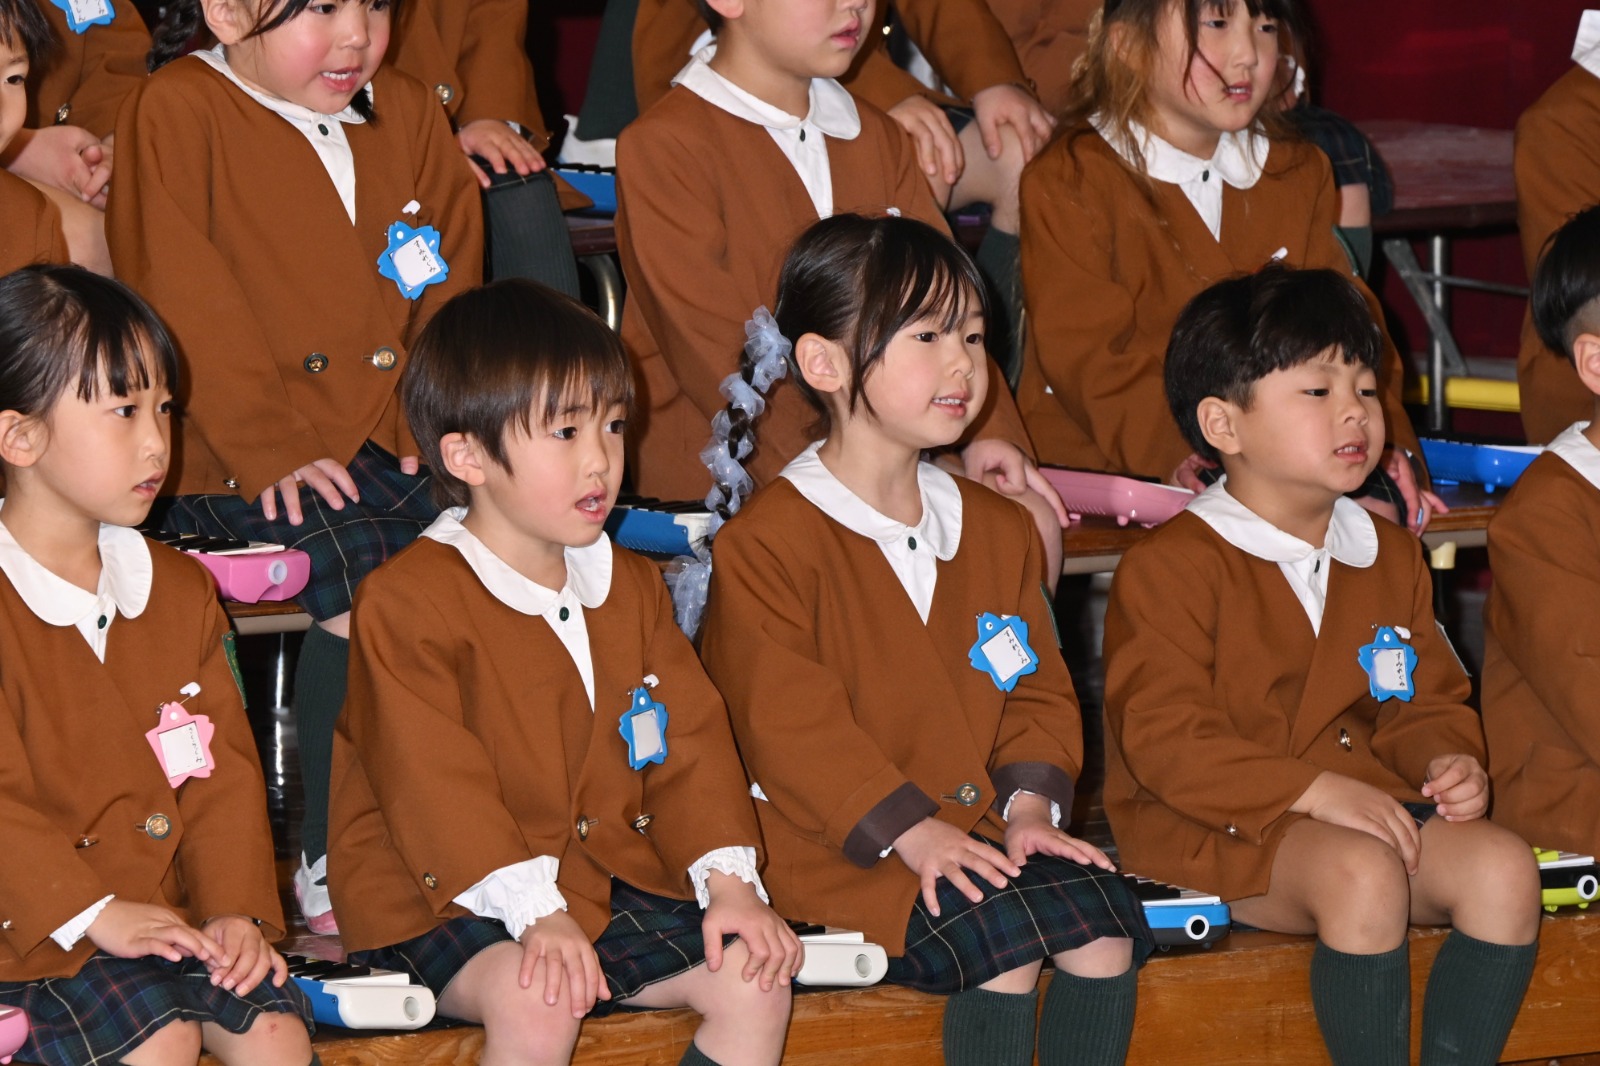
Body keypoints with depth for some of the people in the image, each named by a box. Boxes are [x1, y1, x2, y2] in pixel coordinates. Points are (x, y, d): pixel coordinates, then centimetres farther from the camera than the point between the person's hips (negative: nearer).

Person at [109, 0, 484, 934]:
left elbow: (455, 276, 16)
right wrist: (269, 448, -16)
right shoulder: (177, 112, -3)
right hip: (238, 469, -5)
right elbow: (185, 302, -10)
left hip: (390, 444, 5)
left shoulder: (407, 113, 14)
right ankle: (332, 863, -19)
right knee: (365, 564, -28)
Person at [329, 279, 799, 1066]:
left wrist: (729, 881, -7)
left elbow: (689, 743, 9)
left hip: (613, 884, 7)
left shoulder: (629, 587, 12)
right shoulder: (406, 602, -13)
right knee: (537, 1002, -34)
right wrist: (536, 914, -28)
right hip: (446, 903, -7)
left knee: (754, 976, -10)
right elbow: (437, 787, -19)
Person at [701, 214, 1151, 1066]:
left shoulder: (995, 530, 15)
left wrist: (1030, 802, -5)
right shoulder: (764, 545, -8)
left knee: (1106, 919, -18)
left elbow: (1037, 688, 15)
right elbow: (790, 725, -14)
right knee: (1004, 937, -27)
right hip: (838, 850, -6)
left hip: (979, 826, 6)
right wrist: (907, 831, -21)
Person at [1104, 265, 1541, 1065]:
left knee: (1502, 867, -18)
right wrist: (1314, 791, -26)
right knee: (1364, 873, -35)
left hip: (1365, 798, 7)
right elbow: (1167, 742, -17)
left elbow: (1428, 701, 21)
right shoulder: (1170, 567, -9)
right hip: (1213, 822, -7)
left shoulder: (1389, 558, 15)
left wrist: (1449, 759, -4)